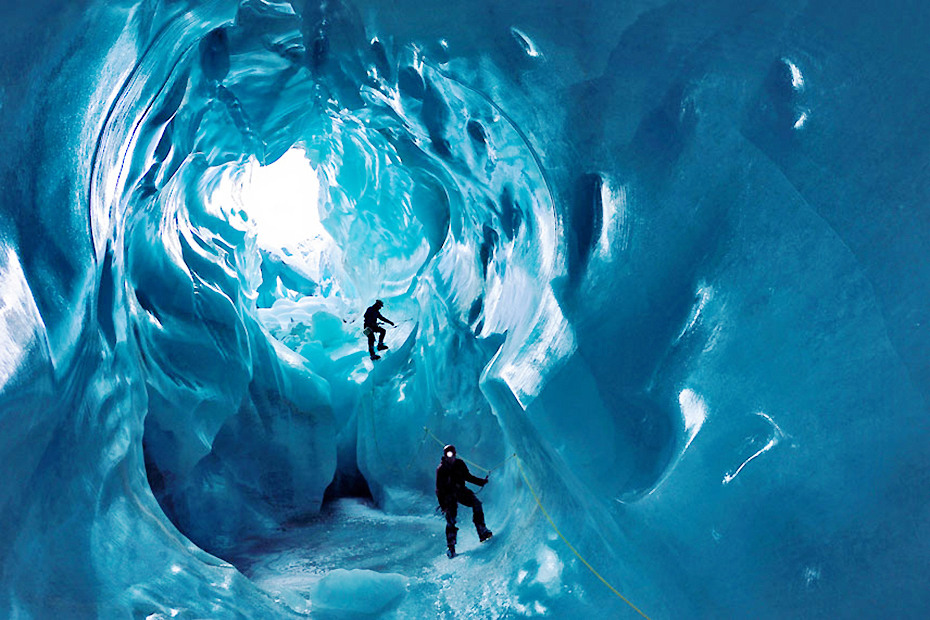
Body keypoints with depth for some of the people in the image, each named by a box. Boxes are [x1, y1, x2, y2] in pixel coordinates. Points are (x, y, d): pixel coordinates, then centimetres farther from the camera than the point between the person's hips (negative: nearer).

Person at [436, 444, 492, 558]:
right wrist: (442, 504, -13)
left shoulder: (460, 464, 0)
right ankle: (451, 547, -3)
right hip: (449, 495, -4)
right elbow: (439, 489, -7)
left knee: (476, 503, -18)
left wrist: (481, 481, 4)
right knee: (451, 520, -11)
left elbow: (468, 477, 14)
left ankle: (482, 532, -13)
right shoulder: (441, 469, -10)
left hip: (461, 491, 4)